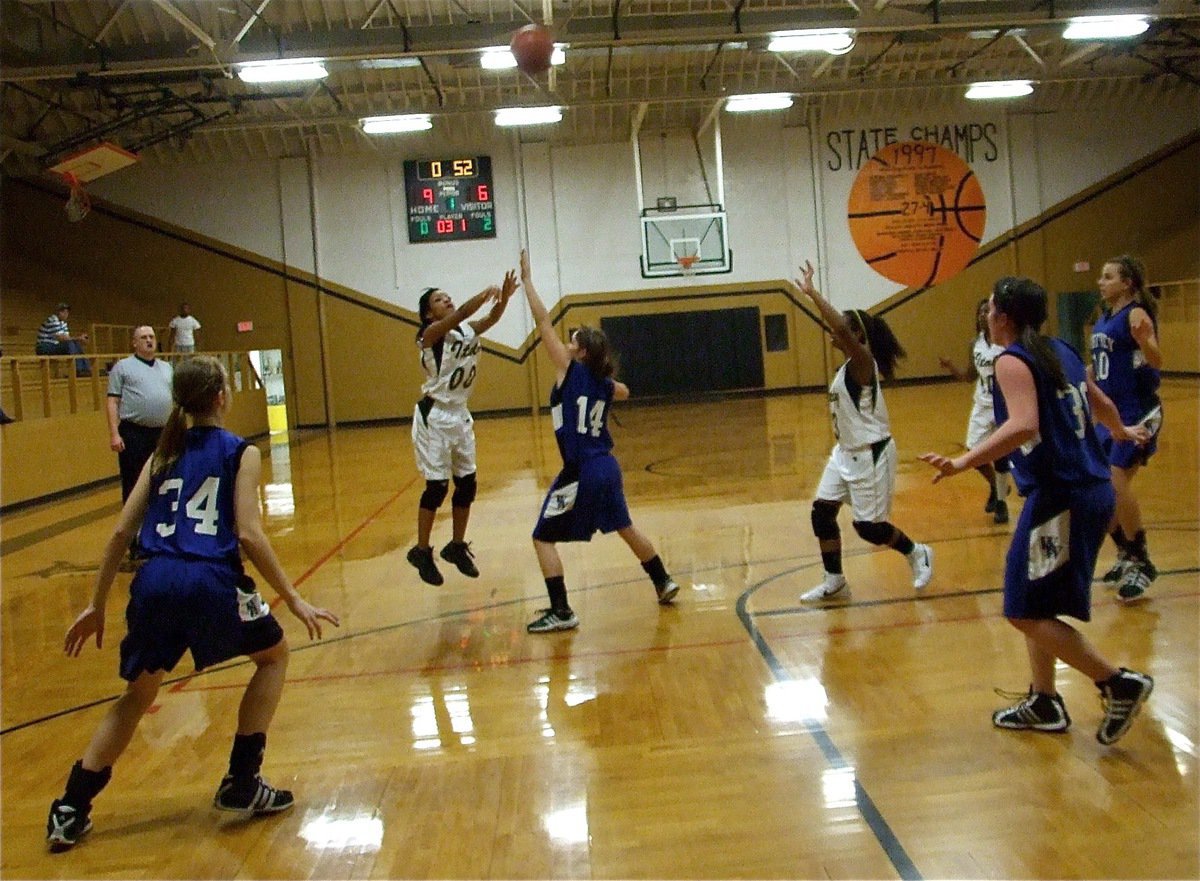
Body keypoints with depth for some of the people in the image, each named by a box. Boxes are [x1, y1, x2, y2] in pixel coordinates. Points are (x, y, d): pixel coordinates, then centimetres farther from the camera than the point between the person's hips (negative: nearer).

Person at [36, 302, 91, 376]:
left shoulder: (63, 322, 13)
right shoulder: (53, 321, -17)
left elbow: (67, 338, 7)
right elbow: (61, 338, -24)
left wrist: (79, 338, -12)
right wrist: (77, 338, -20)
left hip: (54, 347, 9)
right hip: (44, 349, -9)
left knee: (77, 344, -1)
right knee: (69, 344, -28)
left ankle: (85, 368, -7)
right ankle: (77, 370, -32)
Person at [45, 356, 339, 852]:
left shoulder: (165, 453, 18)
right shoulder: (241, 453, 4)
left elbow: (121, 532, 14)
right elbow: (248, 534, -7)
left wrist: (96, 604, 20)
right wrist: (293, 600, -3)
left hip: (156, 582, 5)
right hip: (209, 580, -5)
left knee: (138, 693, 25)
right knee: (273, 655, 21)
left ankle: (69, 811, 23)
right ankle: (241, 783, 18)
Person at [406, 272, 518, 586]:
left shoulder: (468, 331, 5)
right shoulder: (431, 333, -13)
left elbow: (491, 319, -13)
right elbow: (459, 315, -31)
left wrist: (504, 297, -31)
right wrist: (486, 294, -40)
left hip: (460, 415, 7)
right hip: (434, 416, -7)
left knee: (467, 484, 8)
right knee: (437, 486, -5)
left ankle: (457, 546, 23)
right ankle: (421, 551, 9)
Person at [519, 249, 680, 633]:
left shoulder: (570, 370, -8)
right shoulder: (605, 384, 9)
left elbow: (543, 321, -8)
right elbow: (625, 392, 36)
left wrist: (527, 279, -2)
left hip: (580, 472, -8)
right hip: (608, 467, 8)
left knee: (543, 538, 1)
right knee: (625, 527, 26)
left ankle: (561, 612, -2)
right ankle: (663, 582, 35)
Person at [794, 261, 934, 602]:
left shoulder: (862, 361, -20)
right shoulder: (847, 366, 8)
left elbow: (842, 328, -35)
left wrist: (811, 292, -33)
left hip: (871, 454, -9)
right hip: (845, 452, 9)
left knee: (868, 525, -1)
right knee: (822, 512, 2)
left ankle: (918, 554, 25)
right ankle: (835, 581, 12)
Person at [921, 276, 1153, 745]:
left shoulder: (1013, 361, -12)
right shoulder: (1061, 350, 13)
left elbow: (1023, 426, -29)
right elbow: (1101, 403, 29)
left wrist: (961, 463, -36)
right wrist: (1122, 431, 50)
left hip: (1060, 496, -9)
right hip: (1092, 490, 9)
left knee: (1026, 611, -1)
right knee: (1035, 603, 19)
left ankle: (1119, 683, 1)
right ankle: (1044, 703, 26)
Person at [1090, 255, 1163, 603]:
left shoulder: (1136, 315, -13)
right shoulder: (1103, 319, 12)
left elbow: (1156, 361, -28)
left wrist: (1144, 339, -45)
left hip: (1137, 412, -9)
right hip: (1110, 412, 9)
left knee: (1117, 482, -14)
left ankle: (1141, 564, 0)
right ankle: (1125, 556, 25)